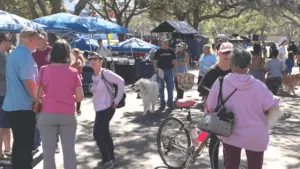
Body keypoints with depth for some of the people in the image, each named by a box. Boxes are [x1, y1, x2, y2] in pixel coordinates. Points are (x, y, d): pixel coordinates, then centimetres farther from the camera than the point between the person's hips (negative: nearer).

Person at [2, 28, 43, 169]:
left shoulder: (13, 53, 15)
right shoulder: (25, 55, -15)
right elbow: (28, 81, -20)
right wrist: (37, 99, -9)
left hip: (12, 104, 9)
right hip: (23, 105, -9)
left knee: (19, 143, 17)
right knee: (25, 145, -1)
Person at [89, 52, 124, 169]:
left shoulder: (105, 73, -14)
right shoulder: (94, 77, 11)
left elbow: (121, 82, -22)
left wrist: (117, 100, -20)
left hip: (106, 109, -9)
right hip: (99, 110, 9)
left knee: (98, 134, -7)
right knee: (104, 134, 16)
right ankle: (111, 158, 28)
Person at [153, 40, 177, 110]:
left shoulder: (171, 51, 8)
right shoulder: (158, 52, 2)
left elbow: (174, 61, 11)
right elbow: (155, 61, 0)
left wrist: (175, 70, 3)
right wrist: (156, 68, -18)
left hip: (170, 71, 2)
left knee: (170, 88, 5)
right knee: (161, 88, 4)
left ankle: (170, 103, 16)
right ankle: (162, 104, 13)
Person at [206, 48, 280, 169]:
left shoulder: (220, 83, -14)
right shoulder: (258, 85, -16)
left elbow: (211, 107, -6)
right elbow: (271, 105, -8)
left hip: (229, 135, 1)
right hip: (254, 136, -1)